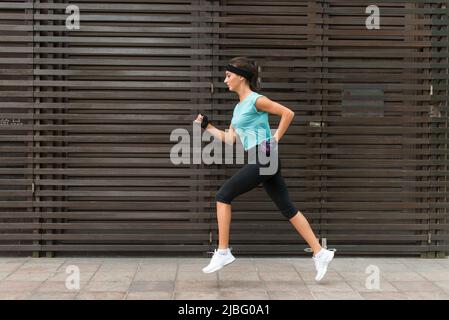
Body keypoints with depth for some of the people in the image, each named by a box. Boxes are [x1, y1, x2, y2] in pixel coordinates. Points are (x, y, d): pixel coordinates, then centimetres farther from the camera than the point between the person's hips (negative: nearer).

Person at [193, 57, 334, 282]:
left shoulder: (256, 100, -7)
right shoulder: (238, 107, 19)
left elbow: (288, 113, -10)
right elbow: (229, 139, 20)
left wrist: (276, 139, -8)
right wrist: (206, 126, 17)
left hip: (264, 158, -9)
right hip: (262, 161, 9)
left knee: (223, 196, -6)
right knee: (287, 208, 8)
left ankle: (223, 252, -1)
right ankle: (320, 253, 11)